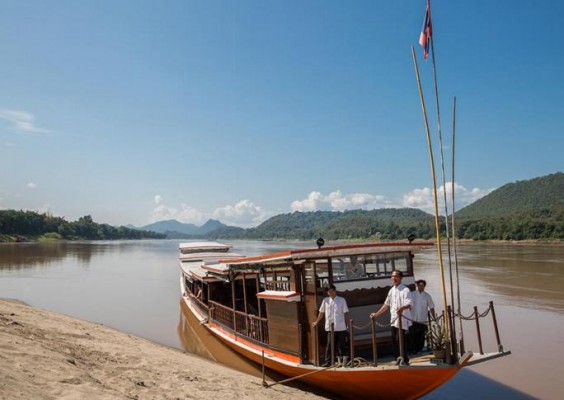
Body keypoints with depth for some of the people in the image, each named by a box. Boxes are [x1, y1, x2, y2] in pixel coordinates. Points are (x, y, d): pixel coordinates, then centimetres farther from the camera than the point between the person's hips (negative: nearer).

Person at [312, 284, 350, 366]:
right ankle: (328, 361, 11)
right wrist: (316, 322, 17)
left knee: (341, 344, 4)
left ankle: (344, 360, 14)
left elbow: (346, 313, 2)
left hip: (341, 327, -1)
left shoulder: (342, 300, 2)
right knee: (330, 345, 4)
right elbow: (321, 312, 14)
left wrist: (346, 324, -2)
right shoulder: (325, 300, 6)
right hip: (330, 327, 2)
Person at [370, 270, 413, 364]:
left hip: (402, 321, -7)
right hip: (394, 321, 7)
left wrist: (402, 308, -44)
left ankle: (405, 361, 3)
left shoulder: (405, 290, -8)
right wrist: (376, 314, 21)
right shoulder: (391, 291, 15)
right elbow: (386, 305, 23)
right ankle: (399, 361, 17)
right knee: (394, 342, 8)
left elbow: (409, 304, -23)